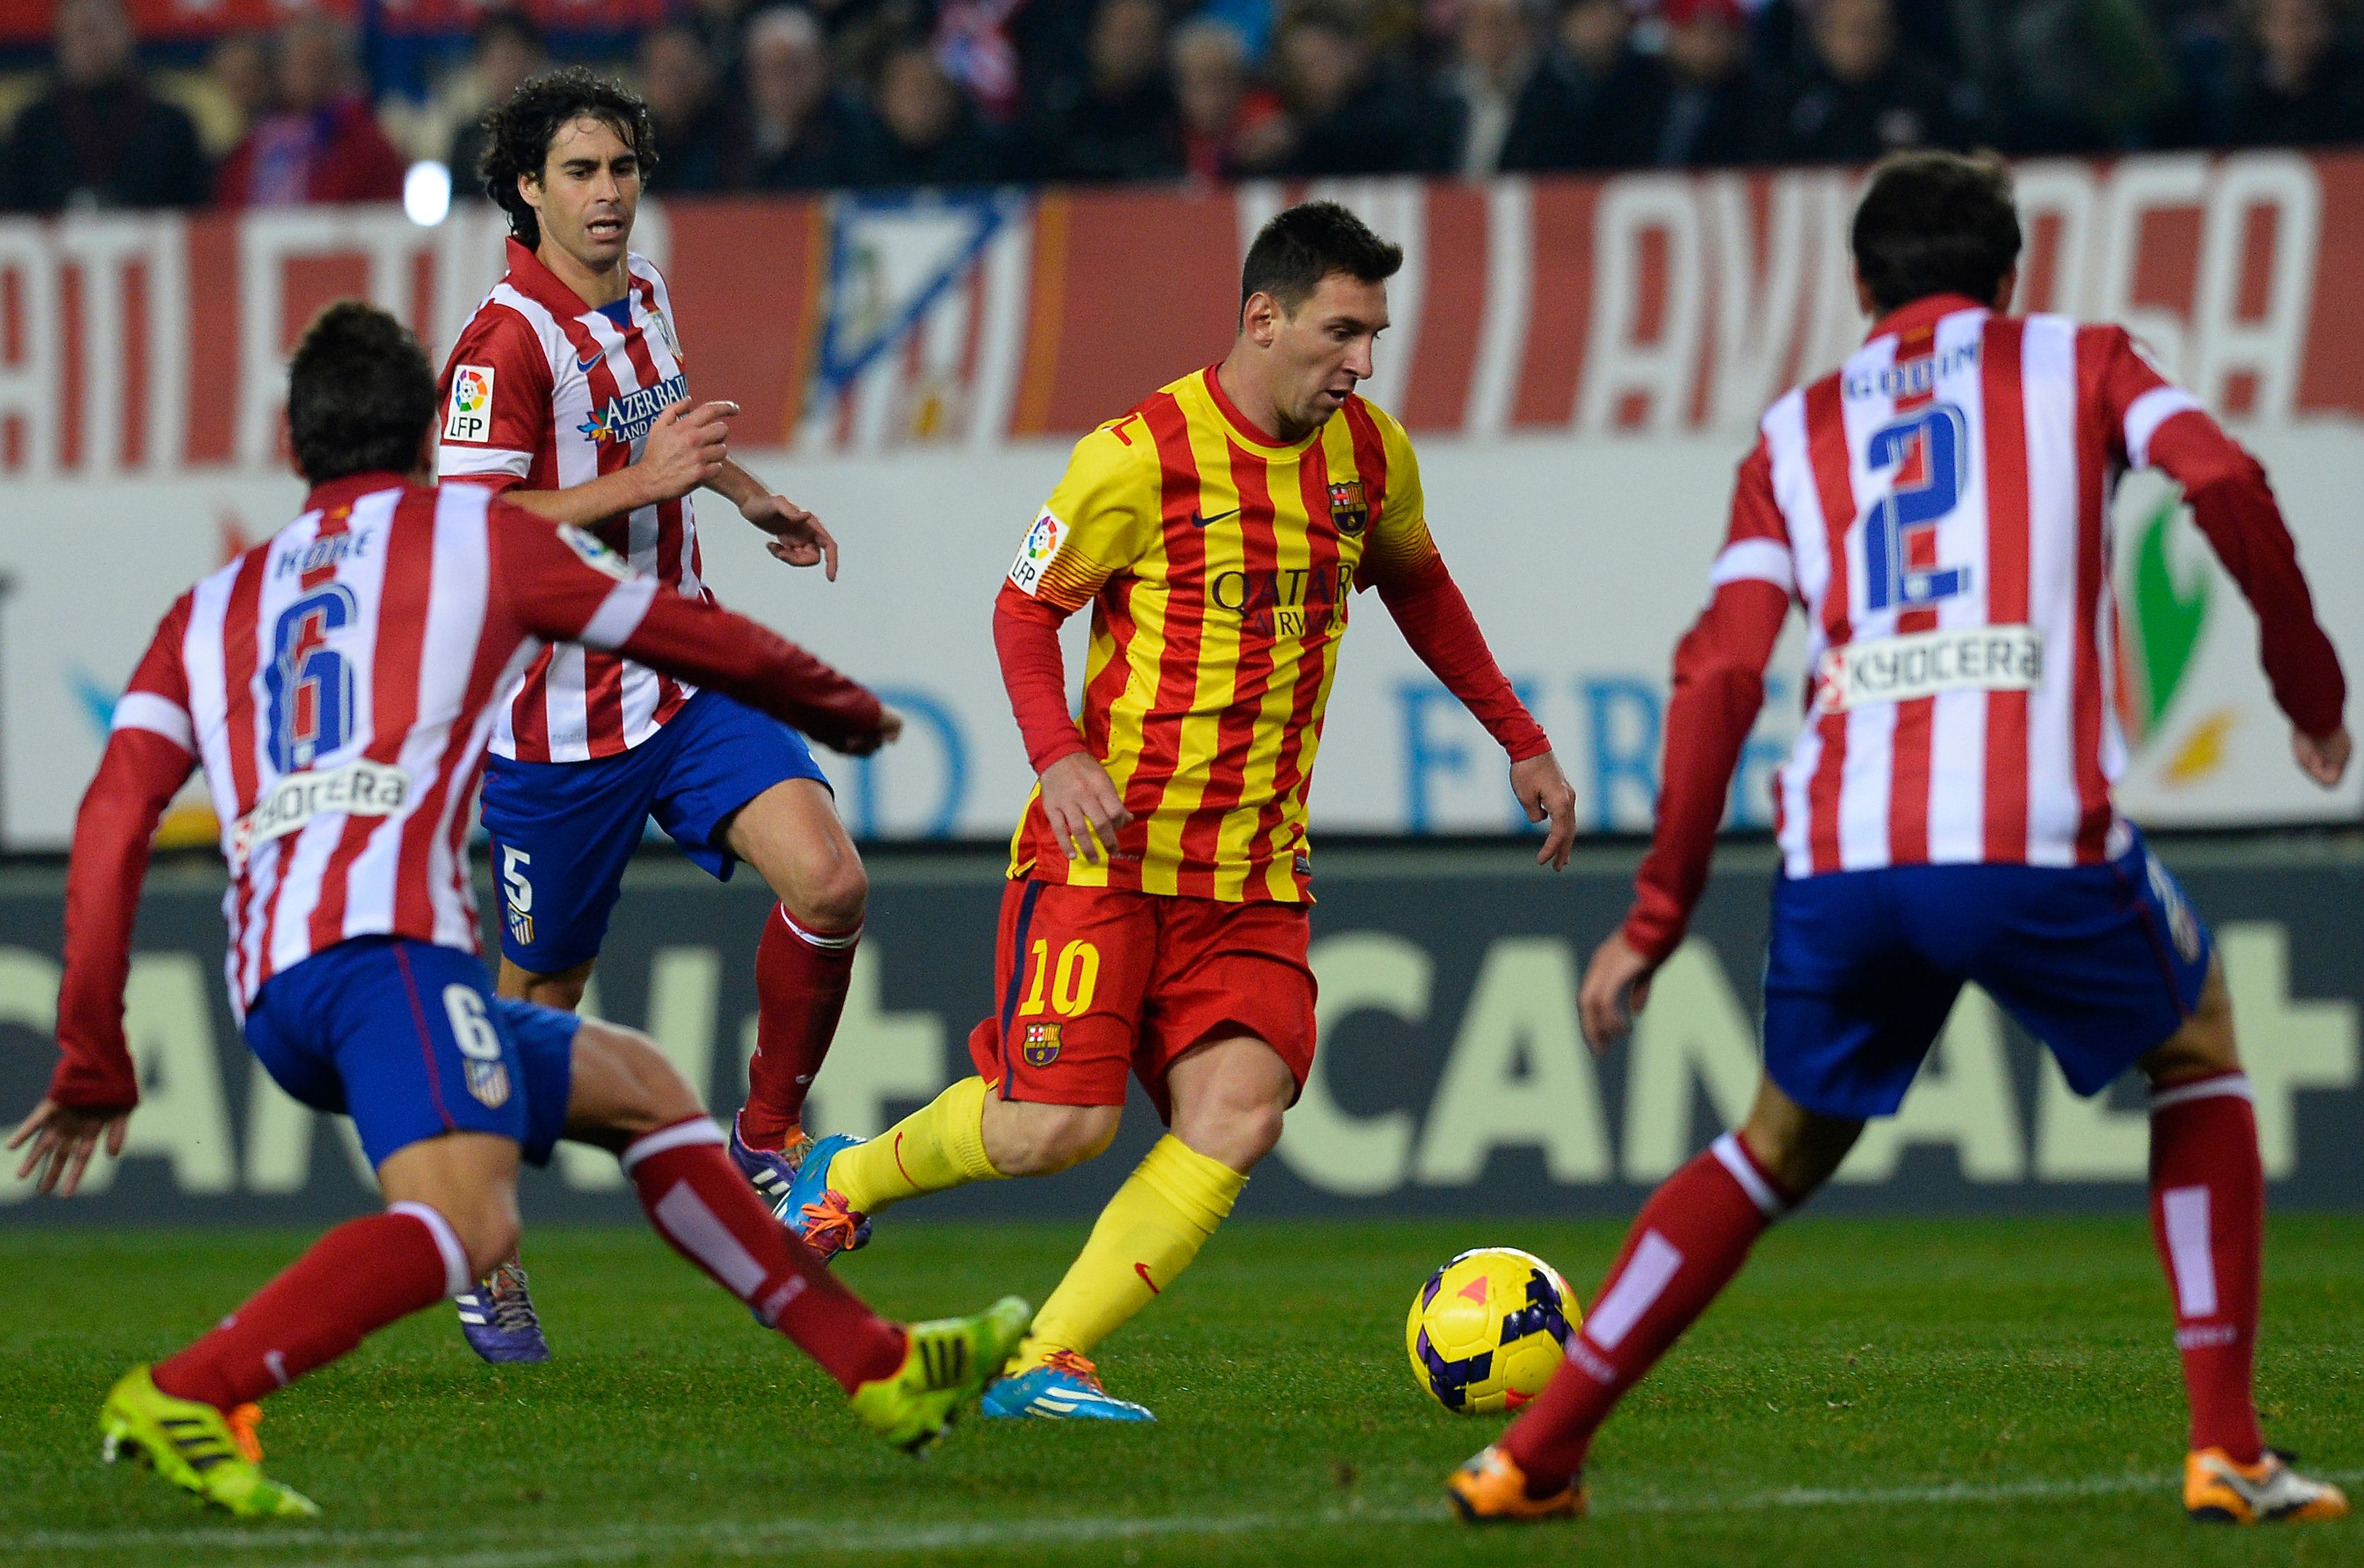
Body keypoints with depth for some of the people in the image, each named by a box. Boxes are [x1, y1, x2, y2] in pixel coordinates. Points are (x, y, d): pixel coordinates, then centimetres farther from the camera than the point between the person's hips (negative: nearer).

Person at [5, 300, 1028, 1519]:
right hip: (384, 934, -7)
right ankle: (179, 1398, -41)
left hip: (267, 996, 7)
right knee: (465, 1218, -26)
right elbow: (706, 644, 29)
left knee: (634, 1088, 21)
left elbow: (111, 824, 14)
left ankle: (881, 1368, 23)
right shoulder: (475, 534, 18)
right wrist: (844, 709, 48)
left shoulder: (213, 608, 27)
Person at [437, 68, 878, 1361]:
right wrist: (640, 482, -26)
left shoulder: (642, 297, 9)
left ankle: (766, 1137, 4)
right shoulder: (508, 339, -16)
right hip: (560, 713, -6)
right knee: (541, 998, 5)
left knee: (830, 880, -16)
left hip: (688, 683, 6)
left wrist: (747, 497, 26)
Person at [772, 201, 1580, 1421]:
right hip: (1108, 848, -5)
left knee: (1238, 1116, -14)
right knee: (1057, 1123, -12)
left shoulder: (1370, 456, 6)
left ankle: (1044, 1365, -9)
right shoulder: (1143, 454, -12)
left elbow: (1416, 587, 25)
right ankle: (849, 1175, 19)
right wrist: (1058, 756, -21)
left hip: (1255, 869, 5)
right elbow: (1025, 607, -5)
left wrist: (1521, 743, 23)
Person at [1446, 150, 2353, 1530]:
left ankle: (1534, 1454, 16)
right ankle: (2227, 1451, 13)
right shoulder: (2077, 363, 18)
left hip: (1843, 859, 3)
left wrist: (1656, 919, 12)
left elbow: (1722, 674, 11)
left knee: (1785, 1145, 24)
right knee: (2198, 1048, 24)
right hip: (2041, 838, -3)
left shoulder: (1797, 433, 22)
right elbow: (2222, 481, -3)